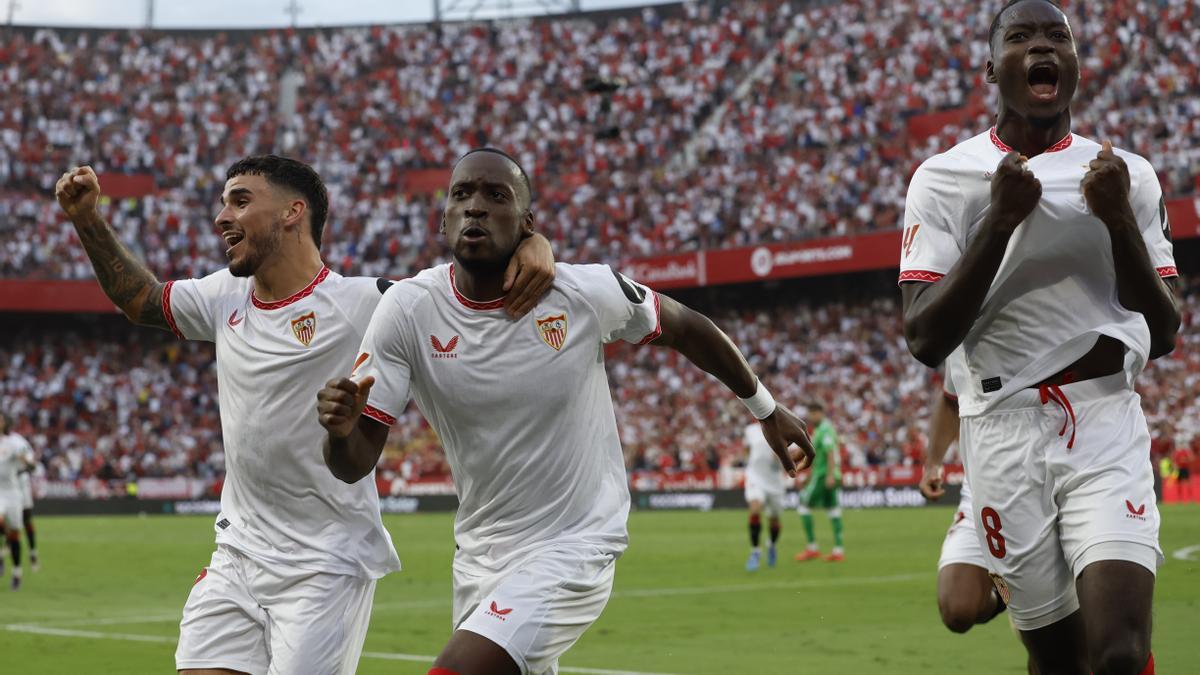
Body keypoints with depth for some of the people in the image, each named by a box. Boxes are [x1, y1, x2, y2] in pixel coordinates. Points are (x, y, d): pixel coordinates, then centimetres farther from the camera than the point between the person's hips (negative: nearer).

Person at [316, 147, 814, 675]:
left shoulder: (585, 294, -15)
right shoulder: (408, 309, -11)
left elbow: (683, 327, 6)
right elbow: (354, 465, -11)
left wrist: (765, 408, 19)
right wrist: (339, 429, -35)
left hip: (573, 549, -4)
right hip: (479, 550, 4)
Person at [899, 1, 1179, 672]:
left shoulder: (1125, 177, 7)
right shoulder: (944, 180, 2)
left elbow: (1164, 335, 4)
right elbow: (925, 341, -6)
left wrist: (1120, 221, -10)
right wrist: (999, 222, -15)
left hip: (1107, 430, 0)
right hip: (1005, 434, 0)